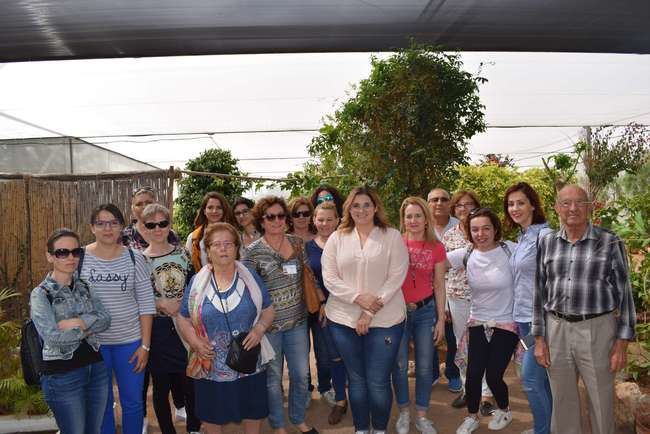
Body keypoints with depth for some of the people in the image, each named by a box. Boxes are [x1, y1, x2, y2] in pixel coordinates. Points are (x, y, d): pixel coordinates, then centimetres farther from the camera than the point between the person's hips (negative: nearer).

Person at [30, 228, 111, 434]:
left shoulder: (85, 287, 8)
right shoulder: (41, 294, -8)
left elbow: (105, 319, -5)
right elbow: (52, 336, -20)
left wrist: (76, 322, -18)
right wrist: (88, 329, -9)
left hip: (96, 368, 5)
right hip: (62, 375, -5)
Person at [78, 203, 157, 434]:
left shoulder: (134, 258, -5)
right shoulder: (80, 257, -4)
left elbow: (146, 304, -4)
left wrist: (145, 345, -6)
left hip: (130, 341, 0)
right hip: (92, 342, 1)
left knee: (133, 401, 11)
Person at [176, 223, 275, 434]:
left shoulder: (251, 277, -1)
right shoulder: (197, 282, -2)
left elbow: (268, 311, 4)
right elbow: (184, 320, 3)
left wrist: (259, 329, -15)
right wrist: (196, 342, -13)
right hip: (211, 365, 0)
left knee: (252, 413, 15)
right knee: (213, 416, 16)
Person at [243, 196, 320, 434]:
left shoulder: (297, 242, 2)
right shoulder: (253, 251, -11)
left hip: (297, 320, 4)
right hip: (268, 323, -4)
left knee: (301, 374, 13)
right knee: (273, 376, 11)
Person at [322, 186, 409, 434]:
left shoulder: (392, 237, -1)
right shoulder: (337, 238, 4)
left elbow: (396, 278, -8)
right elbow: (329, 279, -1)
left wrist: (369, 313, -12)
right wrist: (359, 297, -16)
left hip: (384, 320, -2)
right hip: (343, 319, 2)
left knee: (378, 382, 2)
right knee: (356, 379, 13)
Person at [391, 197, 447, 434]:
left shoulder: (436, 248, -1)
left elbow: (439, 286, 3)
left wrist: (441, 319, 1)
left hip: (426, 311, 1)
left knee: (425, 366, 8)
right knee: (400, 365, 8)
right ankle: (403, 412, 28)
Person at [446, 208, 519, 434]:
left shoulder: (509, 250, -13)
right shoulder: (466, 255, -4)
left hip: (506, 324, -3)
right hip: (478, 323, 3)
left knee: (494, 376, 1)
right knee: (473, 375, 0)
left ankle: (504, 411, 35)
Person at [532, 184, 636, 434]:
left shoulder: (609, 242, -4)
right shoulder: (546, 243, 4)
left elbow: (623, 293, -2)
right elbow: (539, 292, 6)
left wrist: (622, 343, -5)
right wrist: (539, 338, 4)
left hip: (597, 330, -2)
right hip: (556, 329, 2)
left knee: (601, 403, 10)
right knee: (562, 402, 14)